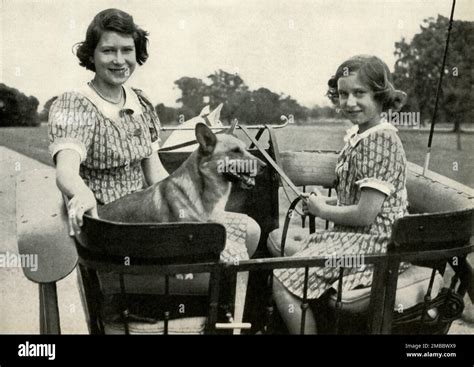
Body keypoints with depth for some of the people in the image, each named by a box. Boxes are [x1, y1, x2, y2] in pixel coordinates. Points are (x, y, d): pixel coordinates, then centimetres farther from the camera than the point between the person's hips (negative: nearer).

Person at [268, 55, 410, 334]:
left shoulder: (380, 138, -20)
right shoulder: (357, 135, 10)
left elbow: (365, 215, -23)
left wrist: (323, 210, -8)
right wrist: (328, 202, 4)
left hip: (375, 245, -10)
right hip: (356, 237, 10)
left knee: (283, 282, -16)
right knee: (280, 248, 18)